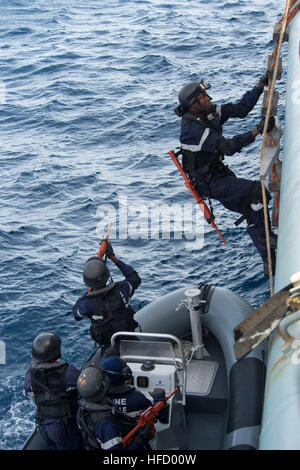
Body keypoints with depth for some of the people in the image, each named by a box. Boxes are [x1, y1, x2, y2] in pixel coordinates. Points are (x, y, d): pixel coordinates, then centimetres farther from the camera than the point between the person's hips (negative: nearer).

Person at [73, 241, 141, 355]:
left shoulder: (88, 303, -26)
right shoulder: (121, 289, -24)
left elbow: (76, 315, -2)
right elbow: (135, 278, 0)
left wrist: (88, 293, 6)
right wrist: (113, 257, 1)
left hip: (109, 347, 0)